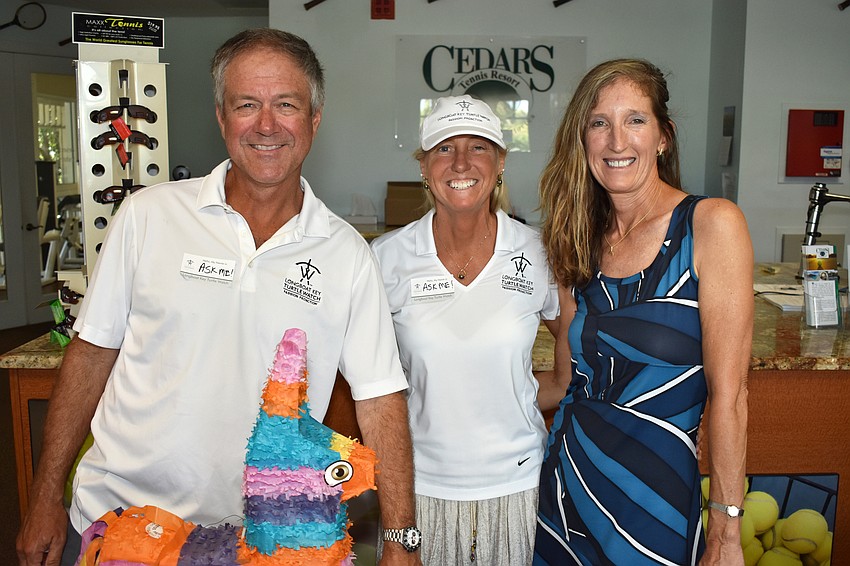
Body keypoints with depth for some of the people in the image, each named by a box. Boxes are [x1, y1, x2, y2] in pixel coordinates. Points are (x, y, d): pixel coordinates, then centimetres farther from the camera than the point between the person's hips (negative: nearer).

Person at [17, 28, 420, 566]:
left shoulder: (347, 254, -6)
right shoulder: (149, 215, -6)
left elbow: (380, 399, -6)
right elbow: (93, 352, 1)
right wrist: (46, 499, 3)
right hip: (116, 516, 0)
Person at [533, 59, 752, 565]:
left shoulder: (712, 224, -12)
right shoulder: (583, 243, 4)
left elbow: (729, 392, -14)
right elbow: (570, 379, 9)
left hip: (654, 499, -4)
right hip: (568, 483, 5)